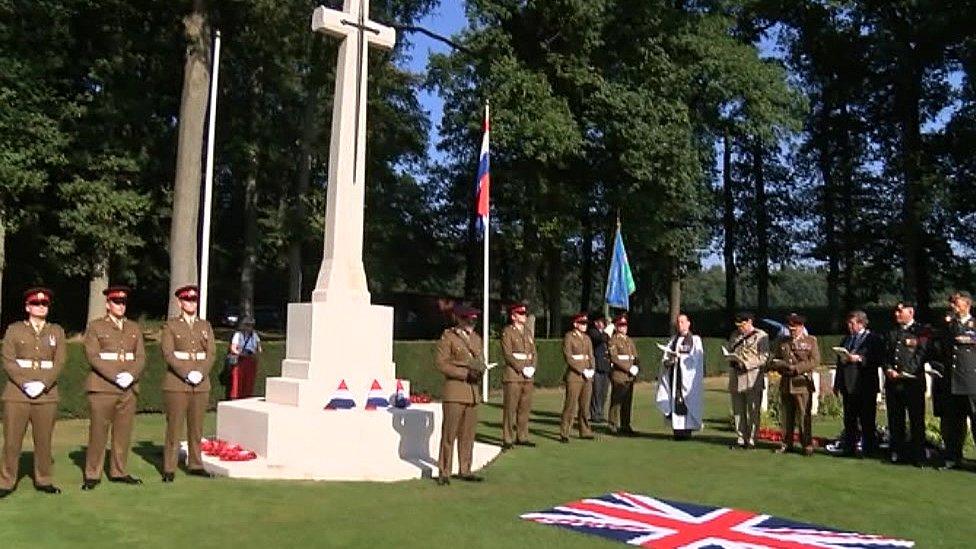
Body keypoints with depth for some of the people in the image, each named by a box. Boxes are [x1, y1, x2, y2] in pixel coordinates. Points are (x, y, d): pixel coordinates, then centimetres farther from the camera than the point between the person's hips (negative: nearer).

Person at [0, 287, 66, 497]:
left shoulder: (57, 331, 10)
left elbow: (59, 362, 2)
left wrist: (42, 384, -12)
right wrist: (25, 384, -14)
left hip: (47, 395, 1)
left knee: (44, 440, 5)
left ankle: (43, 480, 16)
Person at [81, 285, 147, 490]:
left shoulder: (134, 328, 15)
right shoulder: (95, 327, 3)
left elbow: (141, 357, 9)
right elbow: (93, 356, -7)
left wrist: (130, 376, -10)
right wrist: (116, 377, -15)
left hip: (129, 388, 4)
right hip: (102, 388, -4)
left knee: (124, 432, 6)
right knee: (98, 432, -1)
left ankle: (119, 472, 16)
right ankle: (92, 475, 9)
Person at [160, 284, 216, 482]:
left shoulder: (205, 326, 13)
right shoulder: (170, 325, 3)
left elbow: (211, 353, 6)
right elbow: (168, 353, -7)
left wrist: (201, 373, -10)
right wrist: (187, 374, -16)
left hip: (201, 384, 3)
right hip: (176, 384, -3)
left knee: (197, 427, 7)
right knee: (174, 427, -1)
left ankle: (195, 464, 17)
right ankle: (169, 469, 6)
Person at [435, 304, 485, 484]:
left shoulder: (476, 338, 16)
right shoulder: (447, 337, -4)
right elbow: (440, 362, -10)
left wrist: (480, 369, -4)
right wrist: (465, 373, -16)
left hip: (473, 391, 6)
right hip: (454, 392, -6)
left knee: (468, 434, 10)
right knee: (449, 433, -3)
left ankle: (465, 470, 19)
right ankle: (444, 472, 6)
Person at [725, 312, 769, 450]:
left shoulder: (761, 336, -3)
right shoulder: (735, 335, 15)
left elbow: (764, 357, -9)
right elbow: (728, 351, 22)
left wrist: (746, 363, -19)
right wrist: (732, 357, -2)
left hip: (753, 379, -6)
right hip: (736, 378, 6)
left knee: (753, 412, -1)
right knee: (738, 411, 9)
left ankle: (751, 441, 5)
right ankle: (740, 440, 16)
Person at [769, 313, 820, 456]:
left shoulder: (810, 341, 5)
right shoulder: (781, 342, 15)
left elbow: (814, 360, -6)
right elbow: (773, 361, 9)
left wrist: (796, 368, -14)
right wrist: (785, 366, -9)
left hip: (802, 384, -4)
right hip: (785, 384, 4)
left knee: (804, 416, -3)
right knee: (786, 416, 7)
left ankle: (807, 445, 4)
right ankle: (786, 443, 15)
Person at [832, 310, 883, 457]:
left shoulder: (873, 339, -5)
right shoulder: (847, 339, 17)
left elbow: (878, 360, -14)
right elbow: (840, 361, 19)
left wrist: (859, 359, -20)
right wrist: (837, 384, 16)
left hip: (865, 387, -7)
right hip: (848, 386, 7)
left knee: (867, 421, 0)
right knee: (849, 420, 10)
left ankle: (869, 449, 7)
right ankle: (849, 449, 15)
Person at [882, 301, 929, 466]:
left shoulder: (921, 331, 2)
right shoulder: (892, 333, 20)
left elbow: (922, 354, -8)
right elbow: (885, 355, 16)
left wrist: (905, 373, -15)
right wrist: (888, 369, -3)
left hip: (913, 382, -5)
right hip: (892, 382, 5)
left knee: (916, 420, -2)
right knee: (895, 420, 7)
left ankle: (918, 456, 4)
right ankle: (897, 453, 13)